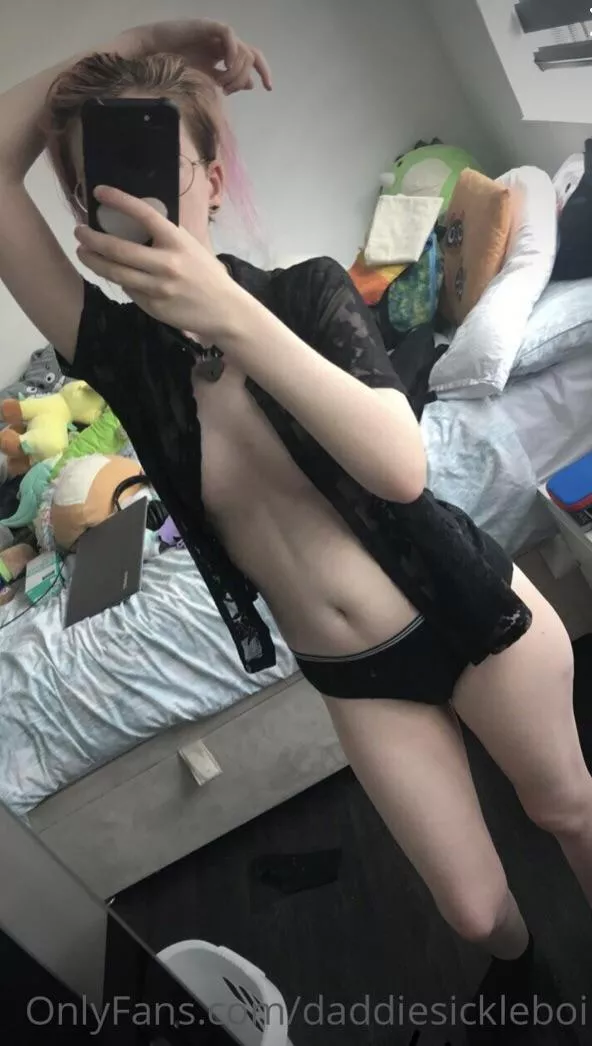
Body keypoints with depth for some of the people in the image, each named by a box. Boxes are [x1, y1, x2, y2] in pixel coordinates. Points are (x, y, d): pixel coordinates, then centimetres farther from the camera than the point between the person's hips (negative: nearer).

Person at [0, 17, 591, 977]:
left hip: (473, 617, -1)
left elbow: (401, 467, -31)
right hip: (352, 677, 2)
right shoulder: (119, 351, -9)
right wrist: (120, 49, -15)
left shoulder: (310, 291, -15)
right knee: (473, 910, 15)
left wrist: (231, 316, -38)